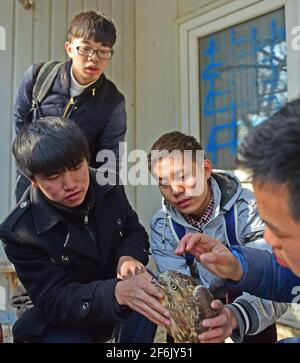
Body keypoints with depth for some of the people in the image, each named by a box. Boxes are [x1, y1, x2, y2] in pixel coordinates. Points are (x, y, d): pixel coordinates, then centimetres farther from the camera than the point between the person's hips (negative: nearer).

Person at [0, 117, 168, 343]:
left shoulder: (108, 186, -11)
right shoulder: (19, 232, -25)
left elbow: (134, 231, 3)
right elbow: (55, 301, -28)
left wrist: (128, 257, -23)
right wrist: (117, 292, -47)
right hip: (63, 318, -2)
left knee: (147, 293, -30)